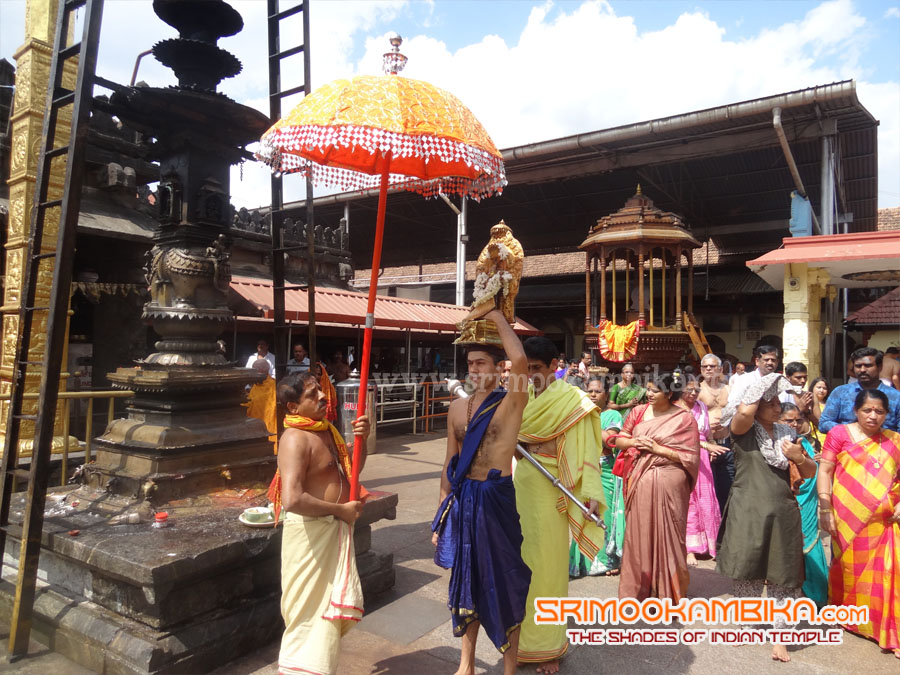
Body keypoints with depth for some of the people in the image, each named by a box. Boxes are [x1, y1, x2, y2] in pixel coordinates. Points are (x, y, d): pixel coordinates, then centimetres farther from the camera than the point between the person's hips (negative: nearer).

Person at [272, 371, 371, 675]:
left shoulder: (326, 429, 5)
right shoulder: (296, 439, -23)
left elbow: (351, 469, 15)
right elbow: (292, 500, -33)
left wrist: (361, 439, -4)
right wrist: (341, 510, -22)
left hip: (334, 529, 9)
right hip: (311, 532, -9)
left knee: (327, 607, 23)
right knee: (311, 610, 7)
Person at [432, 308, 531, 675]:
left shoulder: (511, 402, -8)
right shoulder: (457, 407, 7)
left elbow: (520, 360, -30)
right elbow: (450, 464, 12)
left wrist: (497, 317, -18)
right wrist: (441, 514, 12)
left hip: (496, 498, -5)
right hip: (463, 499, 5)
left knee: (503, 581, 7)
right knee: (466, 579, 17)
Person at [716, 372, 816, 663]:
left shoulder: (785, 433, 11)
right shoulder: (743, 429, -4)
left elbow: (810, 473, 16)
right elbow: (745, 411, -29)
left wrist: (799, 457, -7)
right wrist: (766, 381, -14)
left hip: (783, 513, 4)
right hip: (747, 512, -4)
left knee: (783, 576, 6)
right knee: (748, 573, 10)